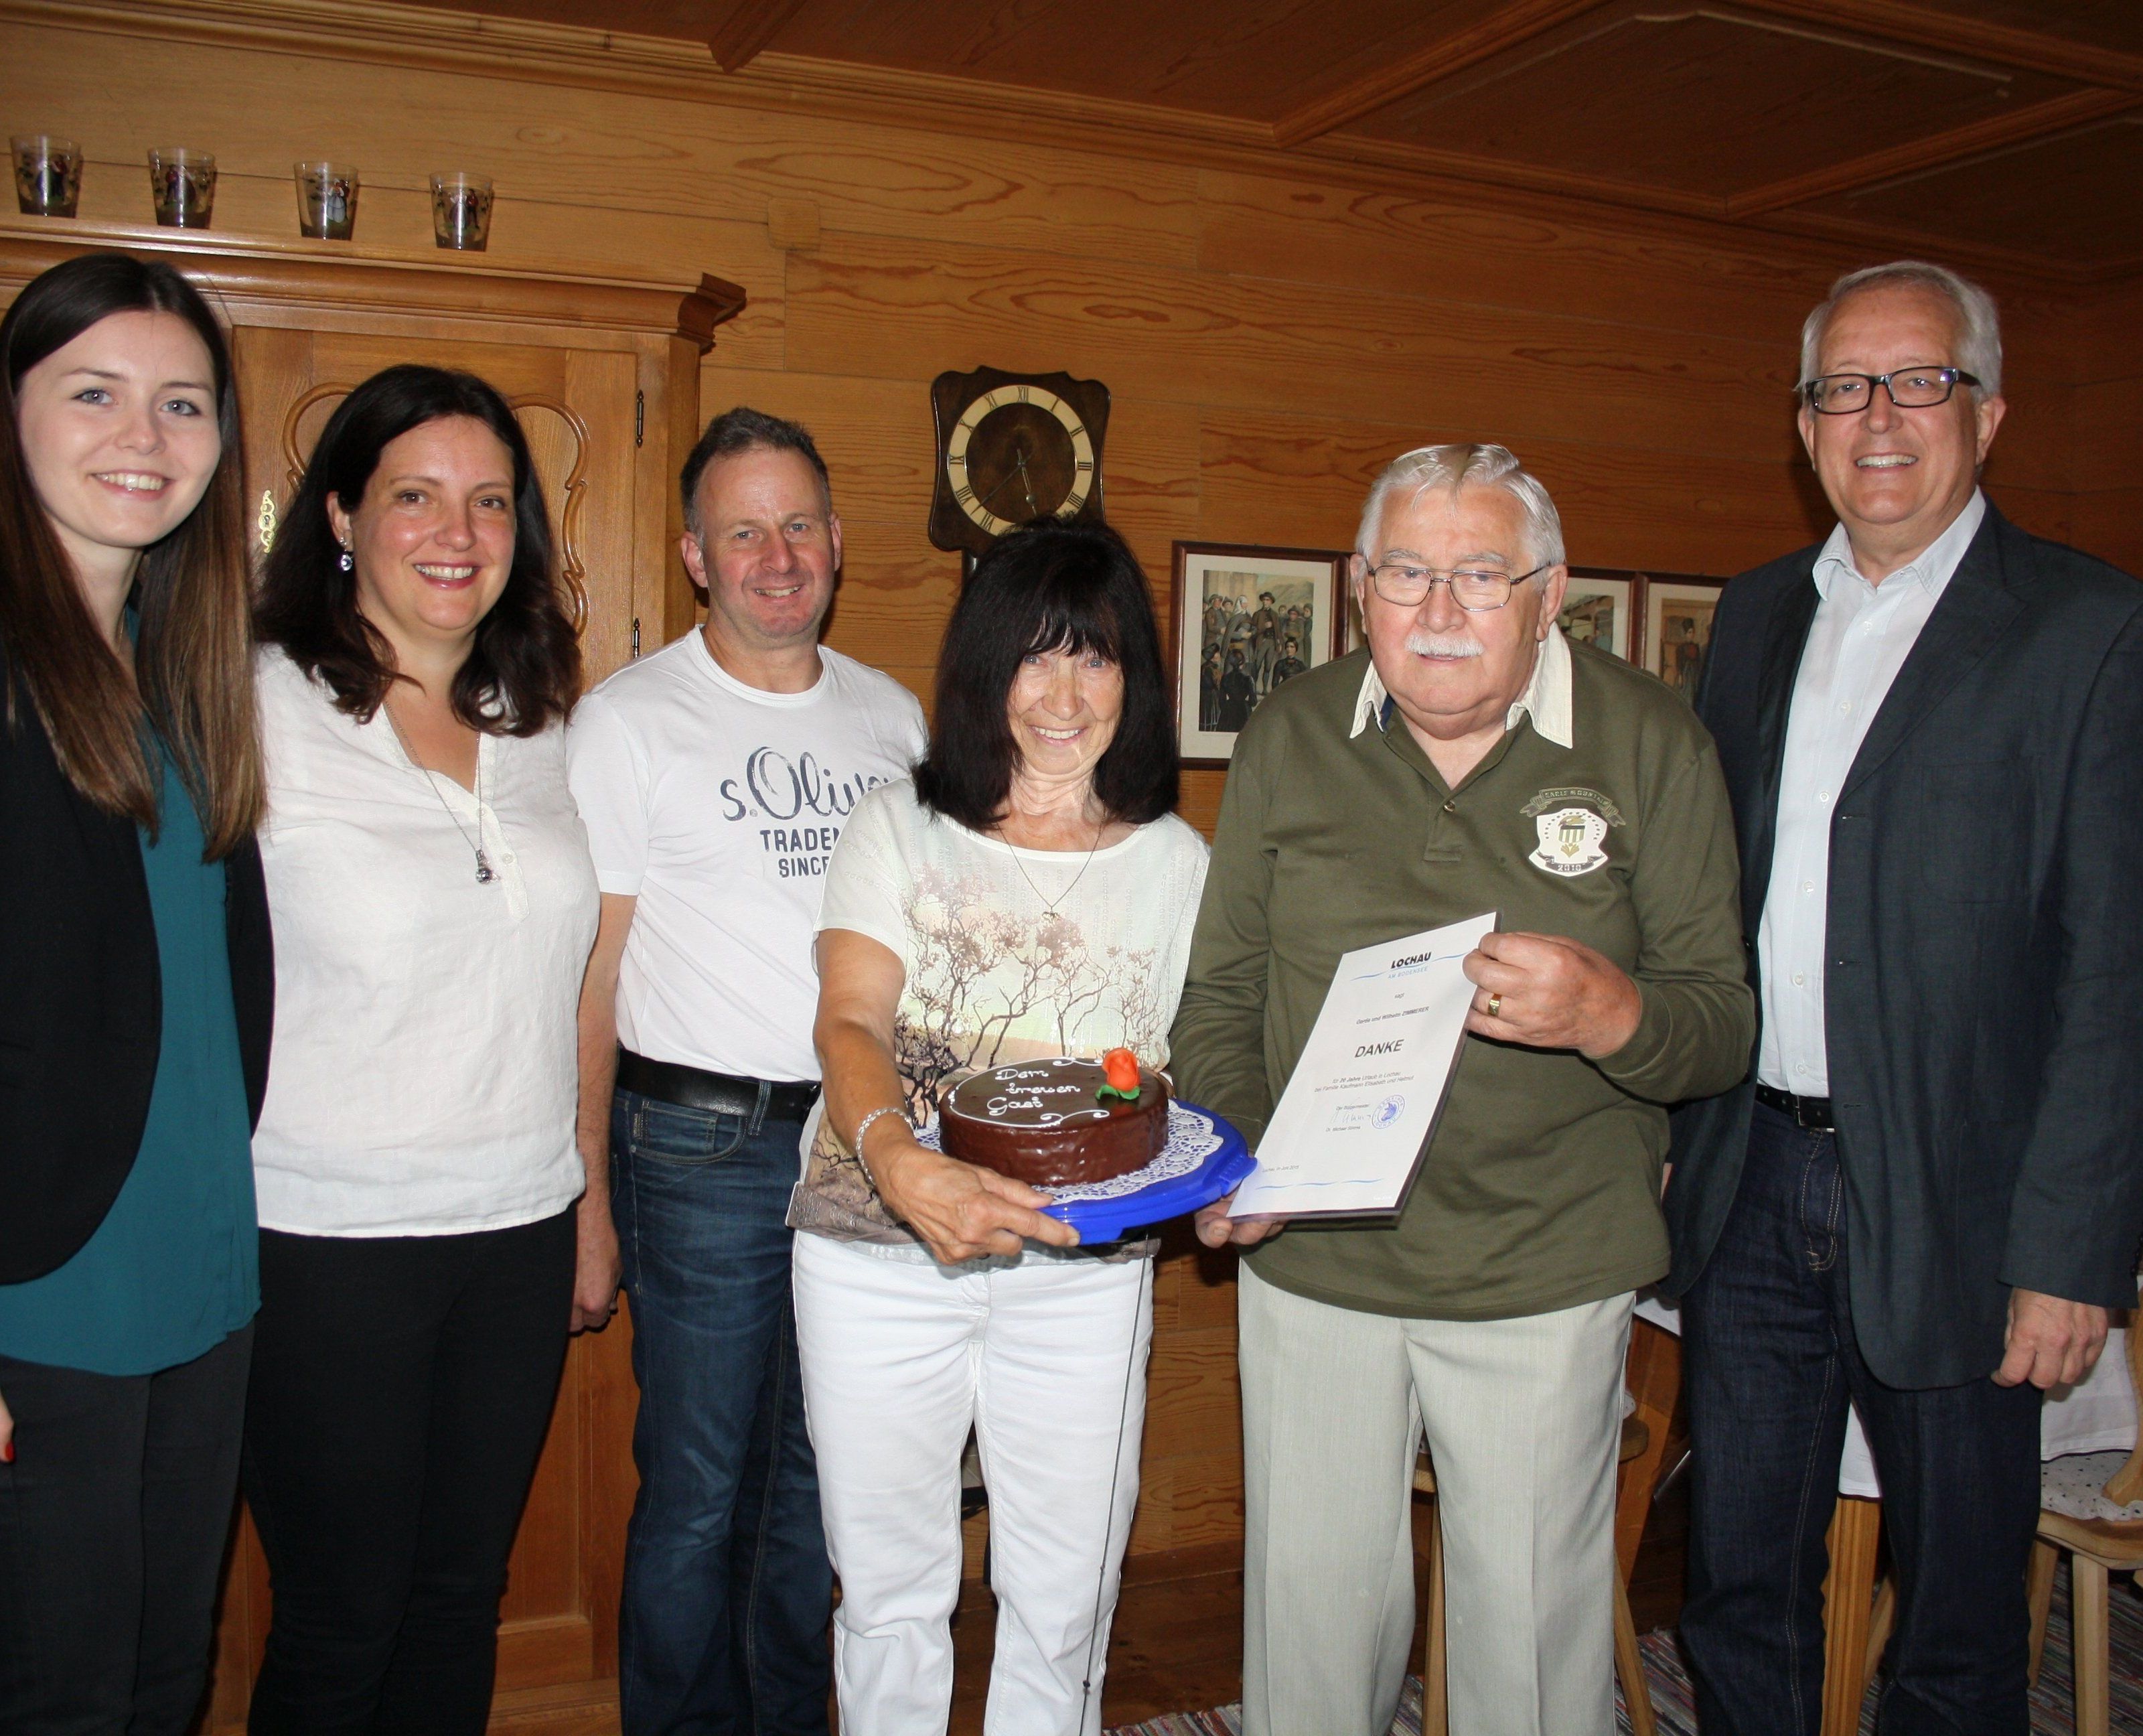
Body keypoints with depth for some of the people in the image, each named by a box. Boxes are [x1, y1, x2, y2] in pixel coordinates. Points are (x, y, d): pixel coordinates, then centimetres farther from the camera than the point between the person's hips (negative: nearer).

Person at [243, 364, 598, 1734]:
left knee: (463, 1598, 16)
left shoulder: (542, 720, 7)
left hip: (523, 1230, 5)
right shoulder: (261, 710, -8)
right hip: (329, 1244, -4)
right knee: (339, 1622, 9)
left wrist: (589, 1210, 14)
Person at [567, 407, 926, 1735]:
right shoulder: (630, 719, -4)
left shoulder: (893, 714, 10)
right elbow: (590, 970, -5)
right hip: (706, 1147, -4)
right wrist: (585, 1190, -8)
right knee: (698, 1494, 6)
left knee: (823, 1477, 16)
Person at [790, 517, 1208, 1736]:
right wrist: (902, 1163, -28)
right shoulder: (901, 828, 3)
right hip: (878, 1260, 0)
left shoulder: (1176, 861, 5)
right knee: (890, 1590, 14)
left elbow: (1185, 1075, 8)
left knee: (1062, 1606, 10)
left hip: (1083, 1276, 0)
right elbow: (850, 1025, -9)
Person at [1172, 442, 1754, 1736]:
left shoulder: (1653, 745, -6)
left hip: (1544, 1275, -1)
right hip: (1311, 1265, 2)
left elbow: (1724, 1025, -5)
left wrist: (1610, 1013, -27)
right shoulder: (1290, 739, 1)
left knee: (1535, 1630, 13)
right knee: (1312, 1610, 15)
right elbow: (1222, 993, 8)